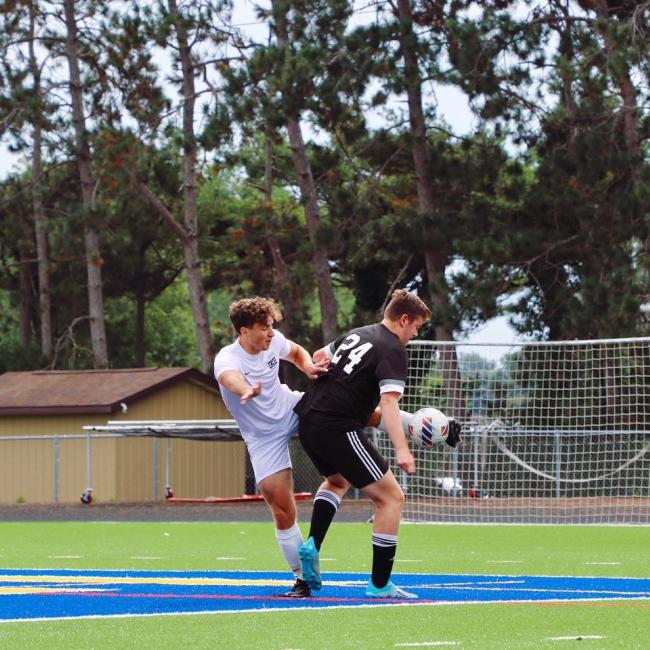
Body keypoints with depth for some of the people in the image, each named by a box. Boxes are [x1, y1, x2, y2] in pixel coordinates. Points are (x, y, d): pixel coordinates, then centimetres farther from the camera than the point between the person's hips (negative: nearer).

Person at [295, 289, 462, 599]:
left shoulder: (356, 334, 17)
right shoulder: (394, 352, -9)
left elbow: (319, 356, 32)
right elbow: (389, 401, -22)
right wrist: (402, 450, -30)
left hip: (307, 419, 9)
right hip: (339, 430, -9)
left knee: (338, 480, 37)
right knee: (391, 497, -1)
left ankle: (312, 545, 17)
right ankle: (379, 584, -1)